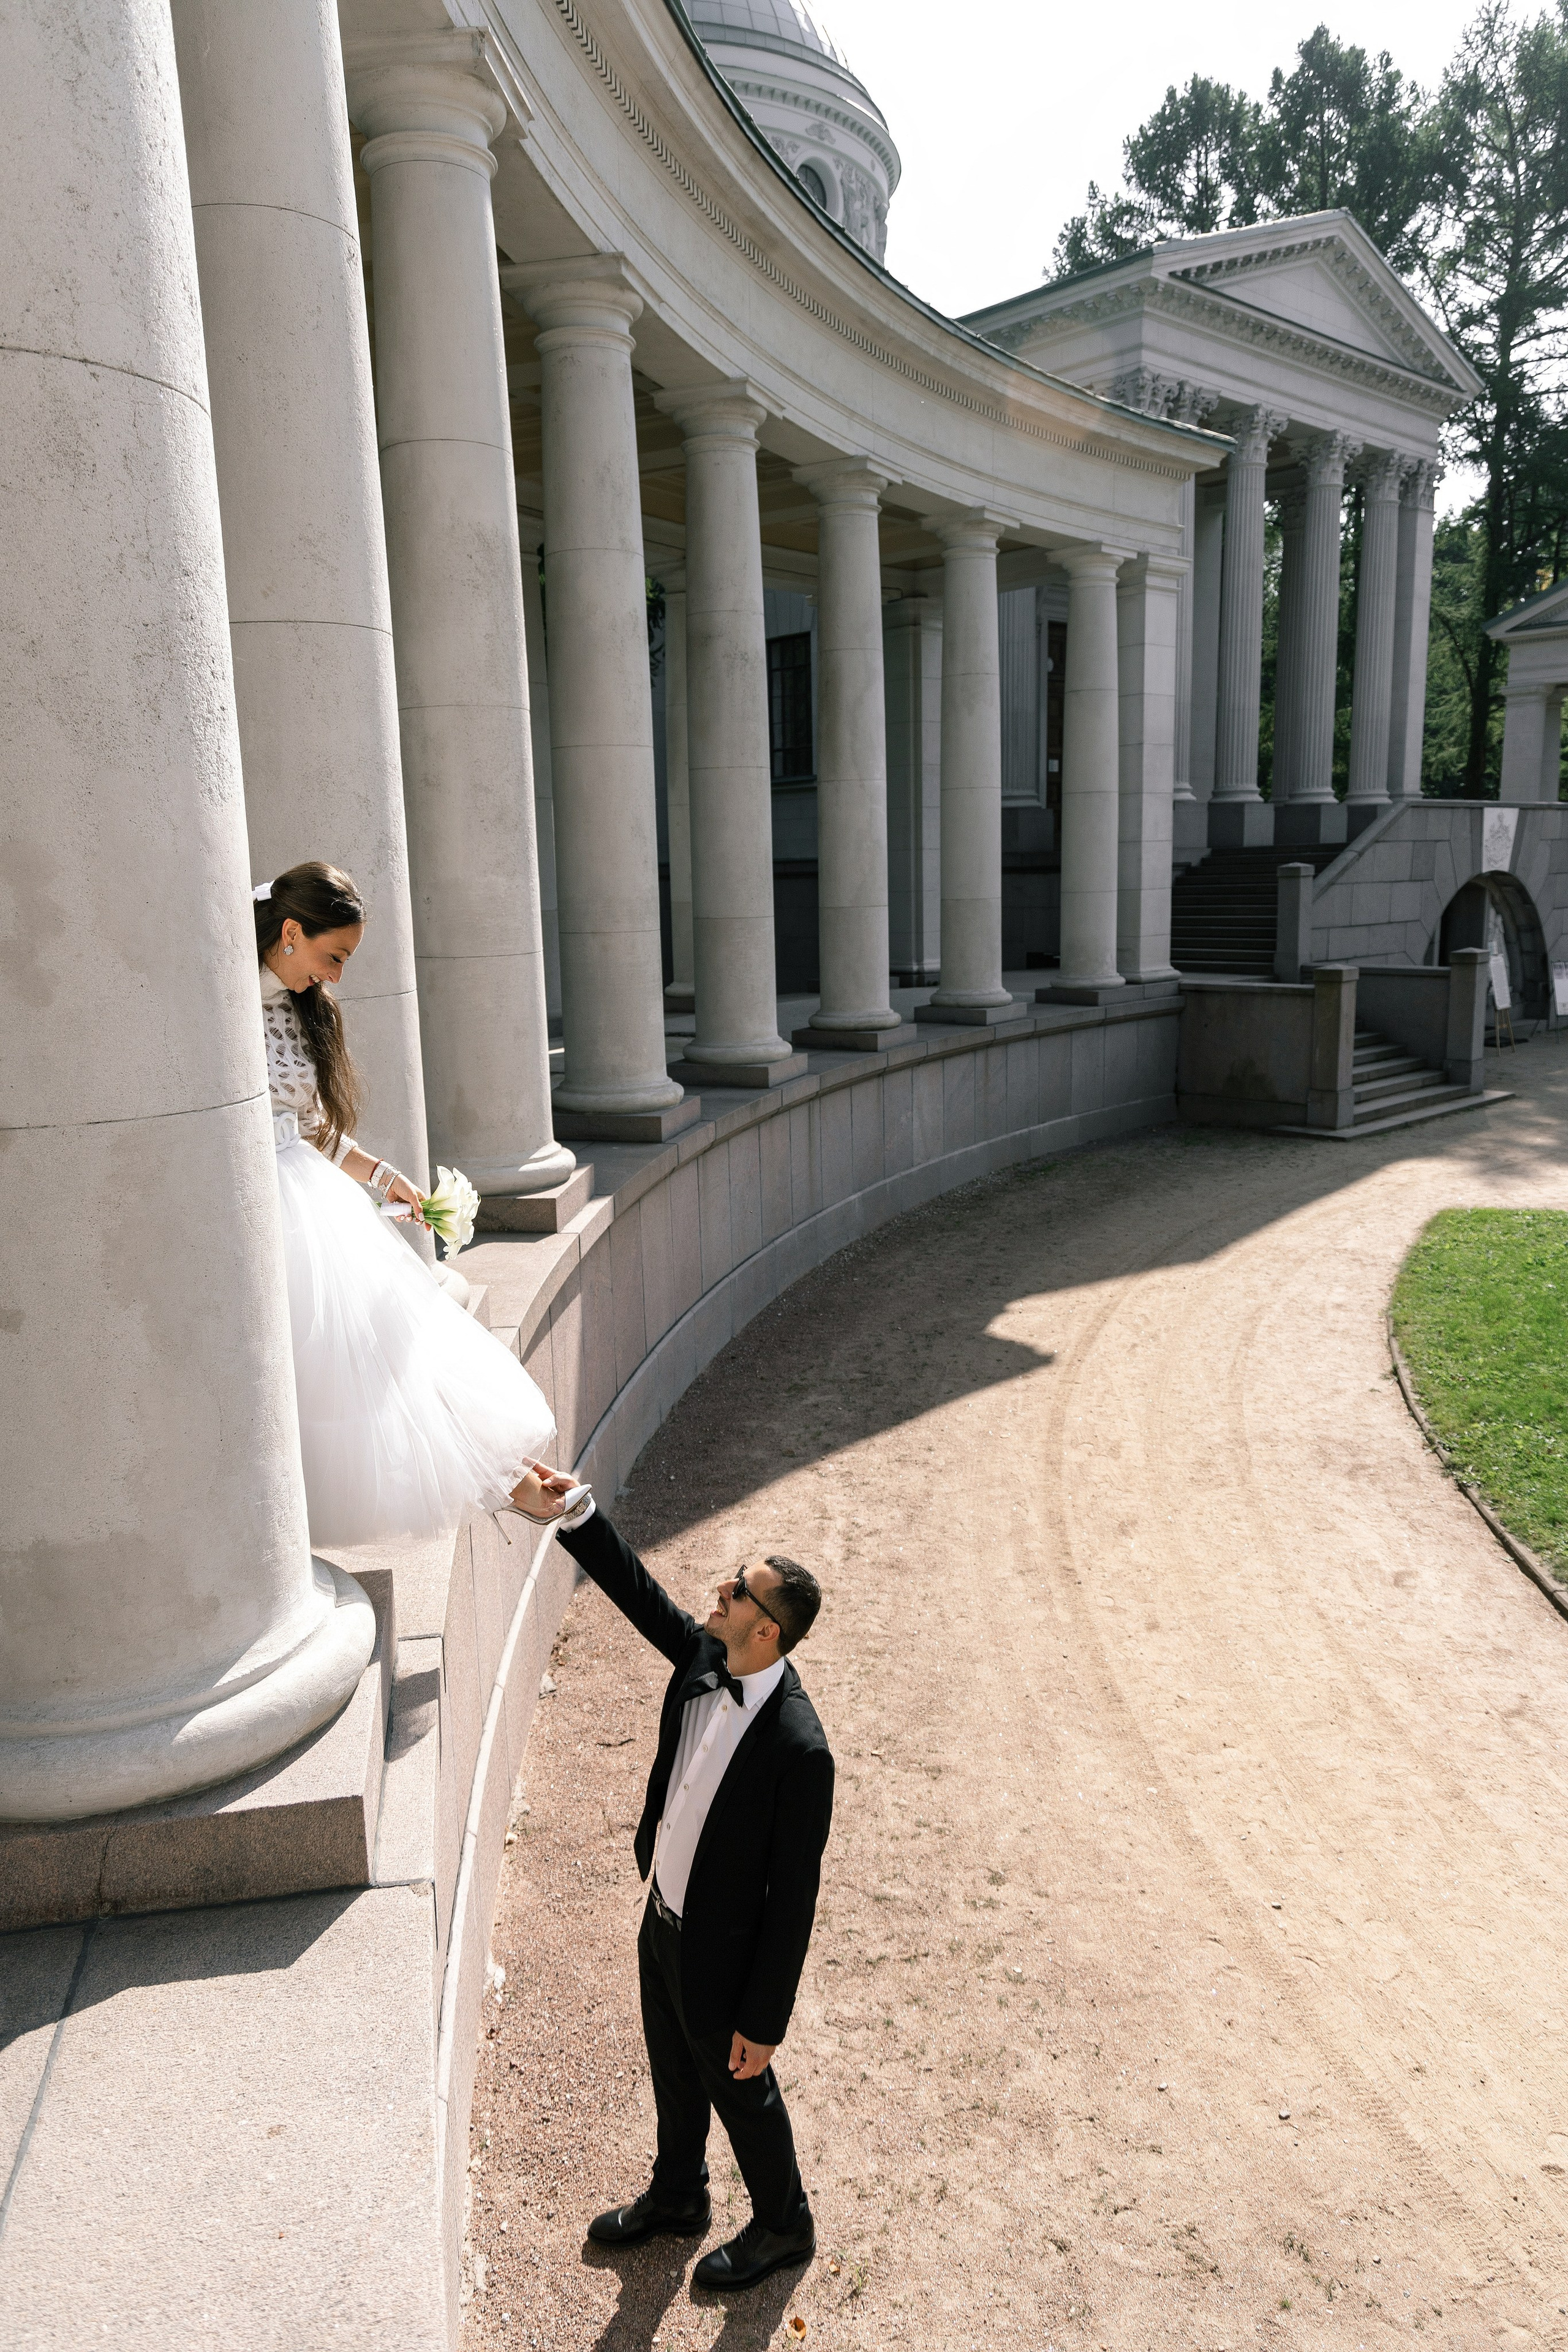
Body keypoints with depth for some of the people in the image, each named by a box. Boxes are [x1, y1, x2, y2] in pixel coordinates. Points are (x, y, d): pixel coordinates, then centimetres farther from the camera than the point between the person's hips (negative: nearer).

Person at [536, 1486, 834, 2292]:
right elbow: (638, 1590, -1)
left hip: (720, 1953, -7)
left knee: (738, 2089, 20)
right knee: (674, 2073, 30)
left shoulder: (799, 1749, -36)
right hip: (662, 1922, 7)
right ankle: (676, 2198, 57)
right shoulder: (706, 1658, -17)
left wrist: (763, 2022, -17)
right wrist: (575, 1512, -10)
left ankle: (782, 2224, 49)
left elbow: (792, 1899, -27)